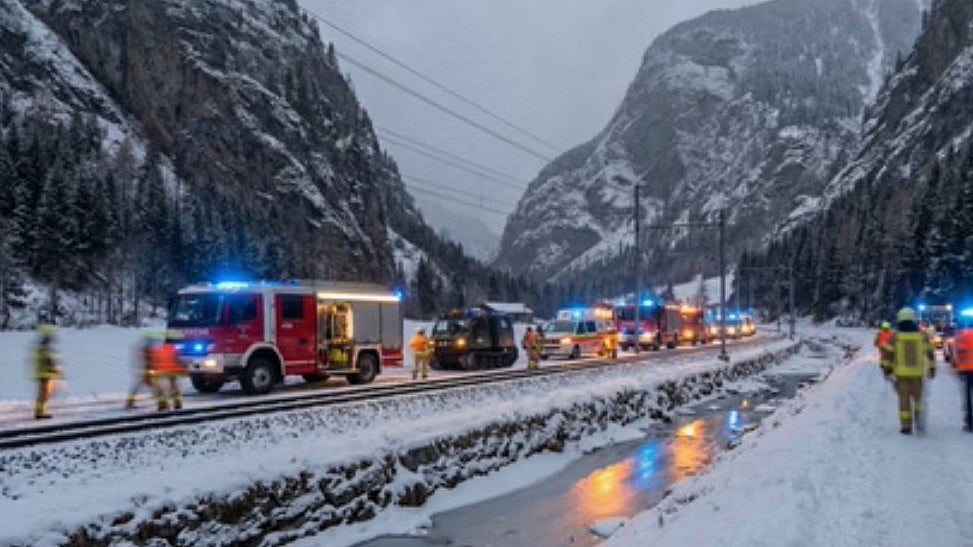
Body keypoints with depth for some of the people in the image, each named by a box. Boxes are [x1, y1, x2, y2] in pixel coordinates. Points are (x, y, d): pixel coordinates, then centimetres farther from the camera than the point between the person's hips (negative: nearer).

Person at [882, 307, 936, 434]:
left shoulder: (895, 336, -3)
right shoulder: (922, 336, 1)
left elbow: (888, 354, -4)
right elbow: (930, 353, 4)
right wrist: (932, 368, 14)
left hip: (901, 373, -1)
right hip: (917, 373, 1)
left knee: (904, 399, 4)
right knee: (917, 396, 18)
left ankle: (906, 426, 3)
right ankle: (918, 417, -4)